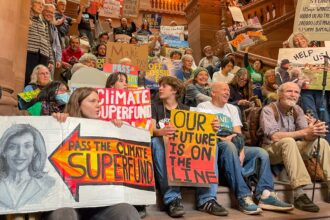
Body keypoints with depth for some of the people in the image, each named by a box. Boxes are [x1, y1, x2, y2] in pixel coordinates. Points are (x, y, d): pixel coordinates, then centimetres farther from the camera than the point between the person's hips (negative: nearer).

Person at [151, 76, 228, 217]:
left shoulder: (185, 109, 17)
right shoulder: (154, 107, 10)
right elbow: (151, 130, -8)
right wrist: (161, 132, -32)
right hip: (163, 145, -2)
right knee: (157, 141, -35)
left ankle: (207, 200, -26)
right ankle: (172, 199, -37)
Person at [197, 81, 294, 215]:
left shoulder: (232, 109, 21)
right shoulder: (203, 107, 5)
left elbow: (239, 135, 9)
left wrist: (241, 150, -10)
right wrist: (222, 138, -20)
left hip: (233, 147, 6)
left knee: (261, 153, -14)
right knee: (229, 146, -37)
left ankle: (266, 195, -25)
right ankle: (244, 197, -36)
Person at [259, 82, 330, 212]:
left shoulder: (297, 110, 4)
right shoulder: (269, 110, -14)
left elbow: (306, 136, -6)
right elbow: (274, 136, -28)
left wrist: (316, 131, -30)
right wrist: (304, 131, -32)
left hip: (291, 149, 7)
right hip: (272, 150, -6)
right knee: (288, 141, -35)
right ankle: (299, 195, -37)